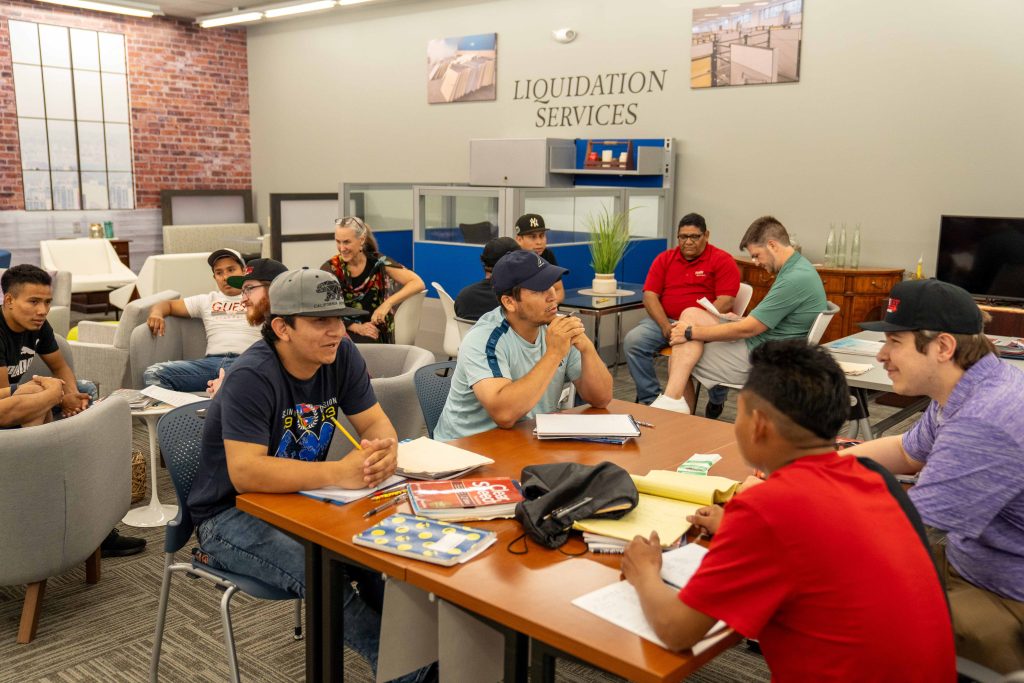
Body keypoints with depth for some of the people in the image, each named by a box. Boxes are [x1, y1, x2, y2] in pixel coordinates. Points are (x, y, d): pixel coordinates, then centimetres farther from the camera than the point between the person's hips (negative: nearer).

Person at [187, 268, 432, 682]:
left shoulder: (341, 355, -6)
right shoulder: (252, 377, -25)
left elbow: (375, 422, -2)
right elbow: (246, 472, -32)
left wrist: (386, 449, -27)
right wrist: (339, 473, -38)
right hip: (231, 514, -6)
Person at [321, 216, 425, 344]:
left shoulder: (378, 262, -6)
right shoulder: (330, 268, -3)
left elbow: (418, 283, -13)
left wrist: (387, 303, -25)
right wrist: (356, 327, -20)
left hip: (374, 334, -1)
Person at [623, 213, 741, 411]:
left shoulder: (723, 261, 1)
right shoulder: (664, 259, 13)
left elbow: (725, 301, -9)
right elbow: (650, 295, 5)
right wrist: (666, 326, -13)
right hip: (665, 321, 3)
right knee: (633, 341, -22)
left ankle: (717, 401, -3)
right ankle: (650, 398, -12)